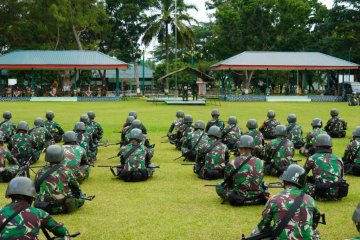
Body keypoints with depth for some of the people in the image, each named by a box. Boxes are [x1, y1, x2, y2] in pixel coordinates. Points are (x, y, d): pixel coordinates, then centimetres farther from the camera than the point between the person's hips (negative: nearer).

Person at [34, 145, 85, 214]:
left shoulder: (40, 172, 0)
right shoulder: (66, 171, -7)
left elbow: (36, 190, 14)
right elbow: (76, 188, 9)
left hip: (45, 208, -1)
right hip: (62, 207, 1)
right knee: (81, 198, 23)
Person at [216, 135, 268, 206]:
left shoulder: (232, 164, -14)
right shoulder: (260, 162, -5)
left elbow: (227, 181, 3)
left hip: (238, 200, -2)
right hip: (258, 200, 2)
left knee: (219, 186, 18)